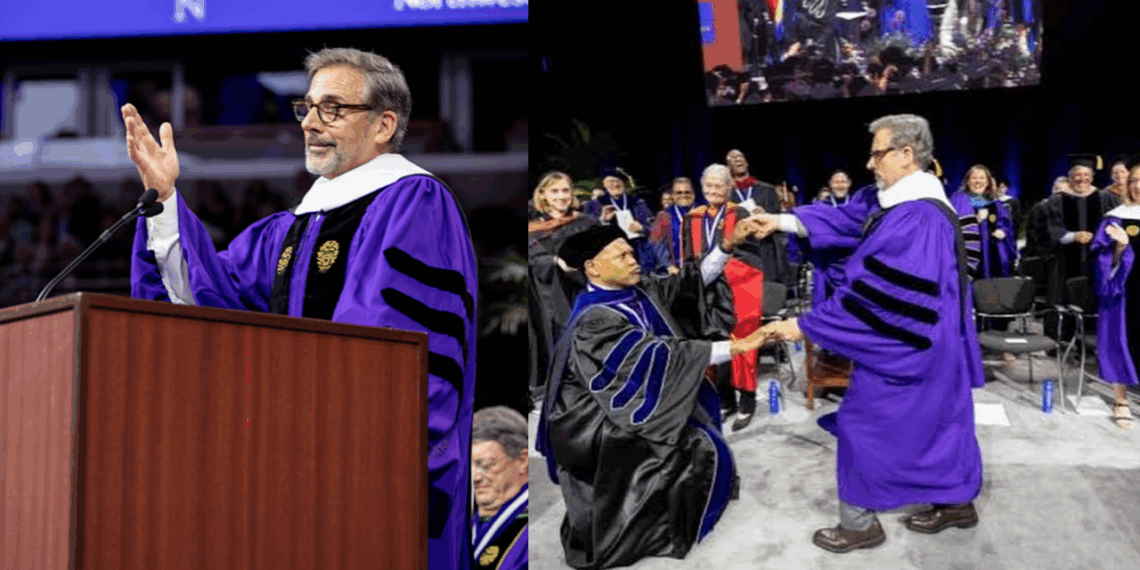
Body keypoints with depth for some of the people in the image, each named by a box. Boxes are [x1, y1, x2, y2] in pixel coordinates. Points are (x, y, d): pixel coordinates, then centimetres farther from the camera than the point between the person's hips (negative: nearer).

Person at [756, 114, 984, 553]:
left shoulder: (914, 219, -27)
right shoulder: (915, 205, 7)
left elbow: (871, 292, -28)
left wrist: (805, 326, -25)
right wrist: (783, 222, 5)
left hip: (901, 346, -10)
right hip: (929, 341, 10)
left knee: (864, 422, 1)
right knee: (938, 419, 19)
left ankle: (859, 523, 10)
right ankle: (956, 500, 31)